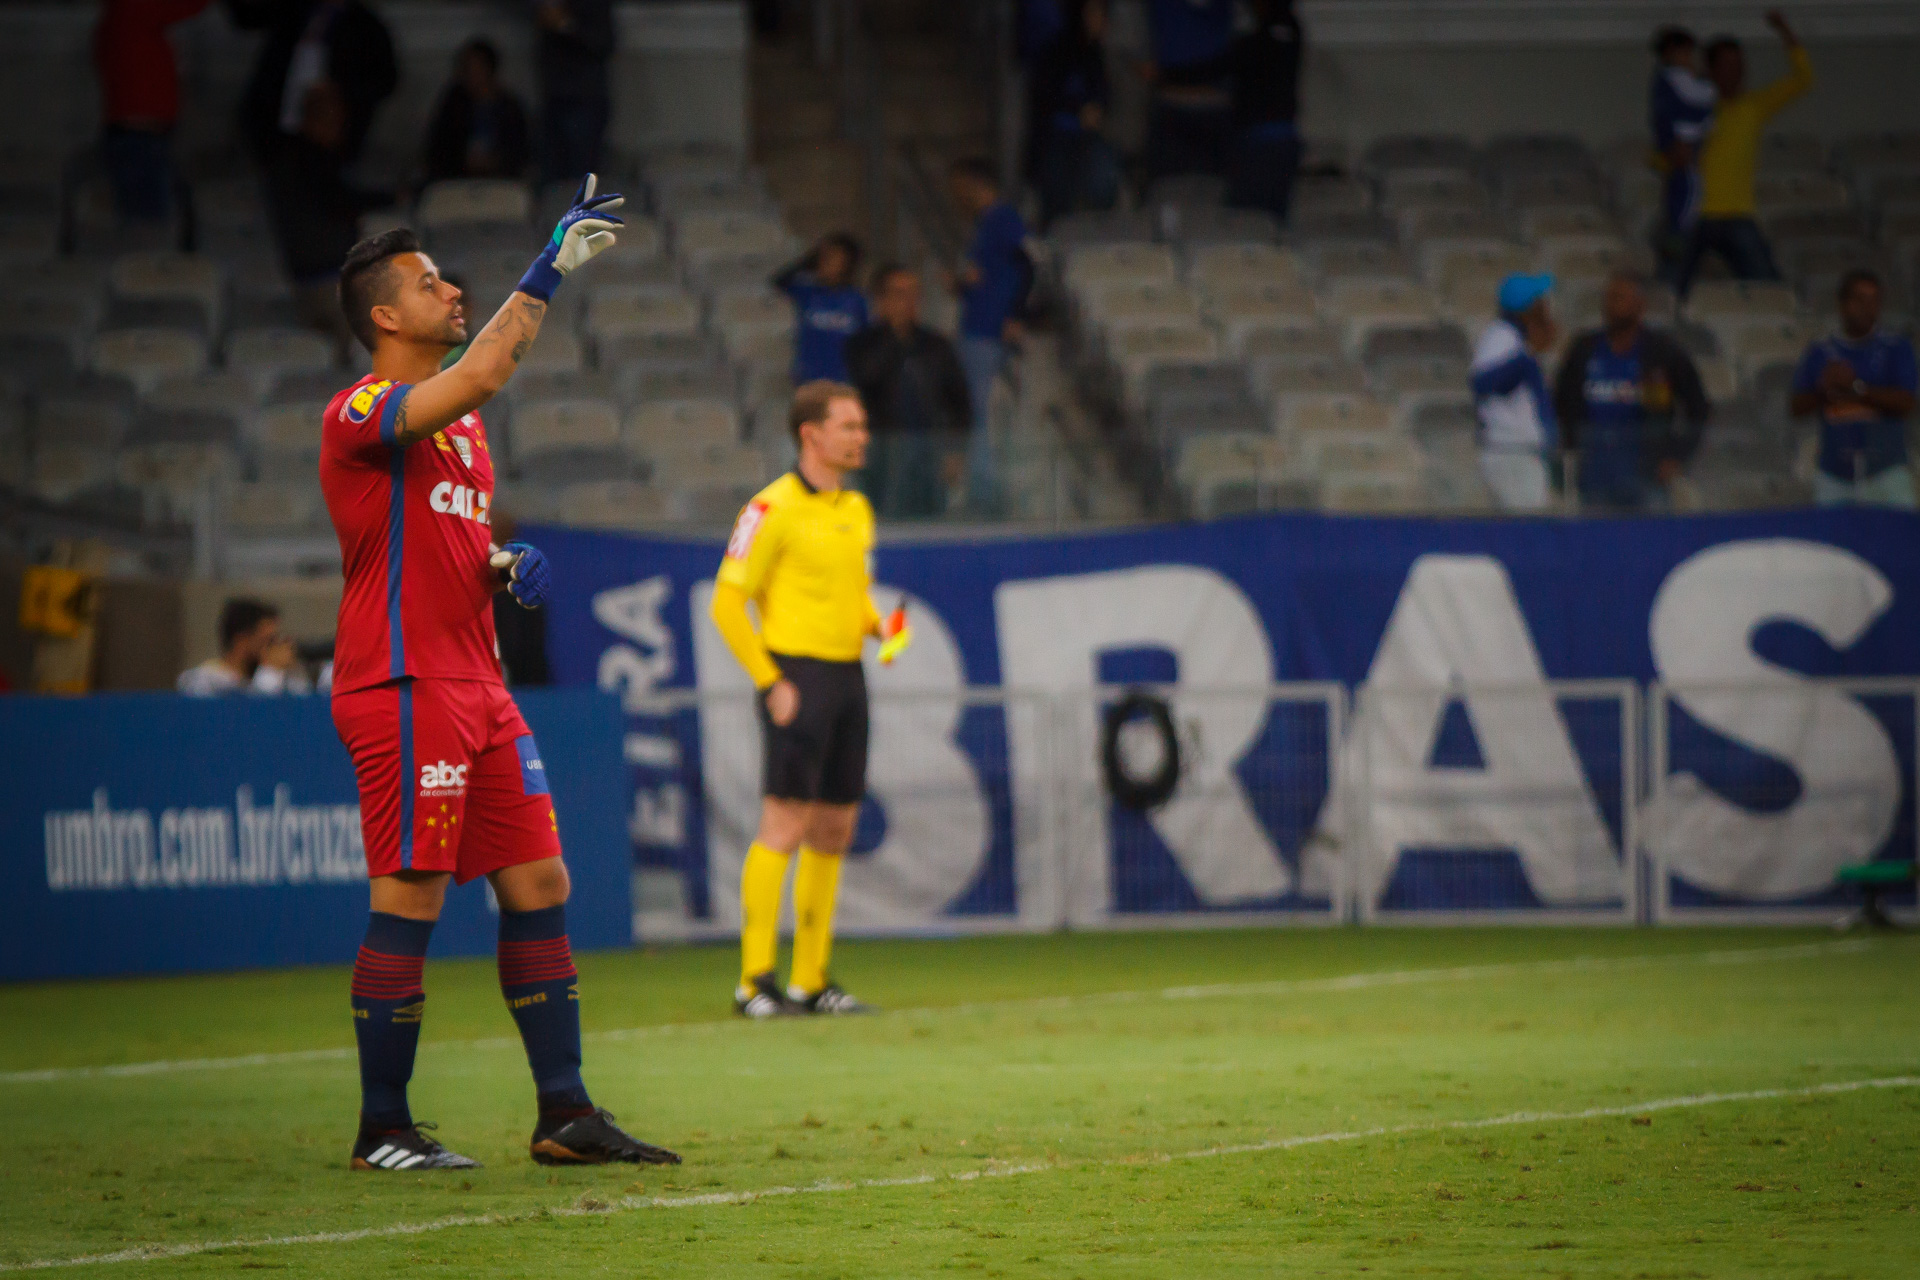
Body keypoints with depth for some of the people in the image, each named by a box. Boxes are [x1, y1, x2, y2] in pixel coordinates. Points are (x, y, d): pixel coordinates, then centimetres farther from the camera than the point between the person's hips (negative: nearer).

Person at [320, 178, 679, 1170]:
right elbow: (478, 376, -29)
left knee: (539, 883, 5)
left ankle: (565, 1115, 9)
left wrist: (505, 568, 8)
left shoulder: (460, 423, 19)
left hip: (476, 683, 9)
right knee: (409, 902, -7)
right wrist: (550, 269, -25)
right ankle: (381, 1130, 2)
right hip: (402, 686, -9)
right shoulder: (358, 416, -11)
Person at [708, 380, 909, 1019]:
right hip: (798, 674, -8)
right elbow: (728, 602, -10)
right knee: (784, 828, -11)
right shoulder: (773, 508, -9)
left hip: (848, 675, 8)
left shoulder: (857, 509, 15)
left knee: (833, 833, 8)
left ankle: (810, 979, 14)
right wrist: (770, 683, -14)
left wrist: (880, 626, 6)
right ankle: (755, 981, -10)